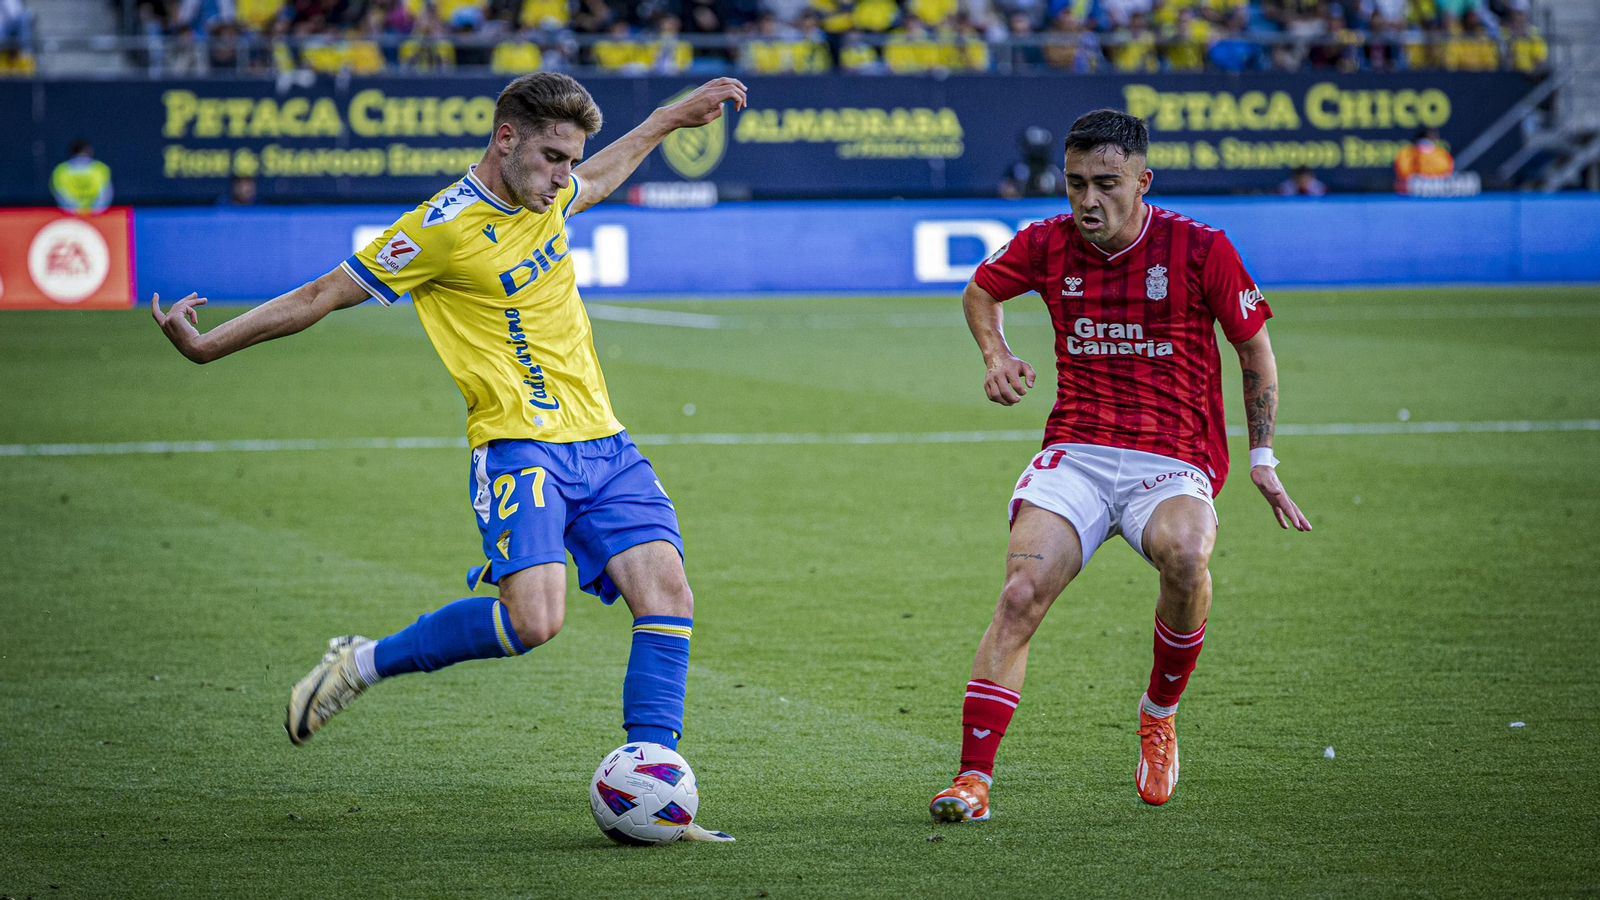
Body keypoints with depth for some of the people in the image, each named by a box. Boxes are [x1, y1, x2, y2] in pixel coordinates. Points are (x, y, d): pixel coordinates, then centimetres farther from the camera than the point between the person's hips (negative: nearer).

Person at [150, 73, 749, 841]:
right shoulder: (446, 228, -12)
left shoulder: (546, 195, 10)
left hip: (599, 442, 7)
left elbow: (592, 183, 38)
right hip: (519, 445, -7)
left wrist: (671, 119, 41)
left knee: (667, 594, -10)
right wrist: (206, 345, -4)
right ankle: (364, 664, 0)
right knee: (533, 617, -24)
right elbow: (319, 297, -5)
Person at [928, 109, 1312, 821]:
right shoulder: (1045, 246, 3)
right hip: (1075, 454, 2)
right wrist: (996, 355, 5)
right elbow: (980, 291, 25)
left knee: (1184, 554, -35)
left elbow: (1254, 347, 8)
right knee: (1020, 594, -21)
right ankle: (973, 777, -18)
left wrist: (1262, 458, 6)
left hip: (1173, 461, -2)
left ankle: (1159, 712, -7)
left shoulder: (1198, 249, -5)